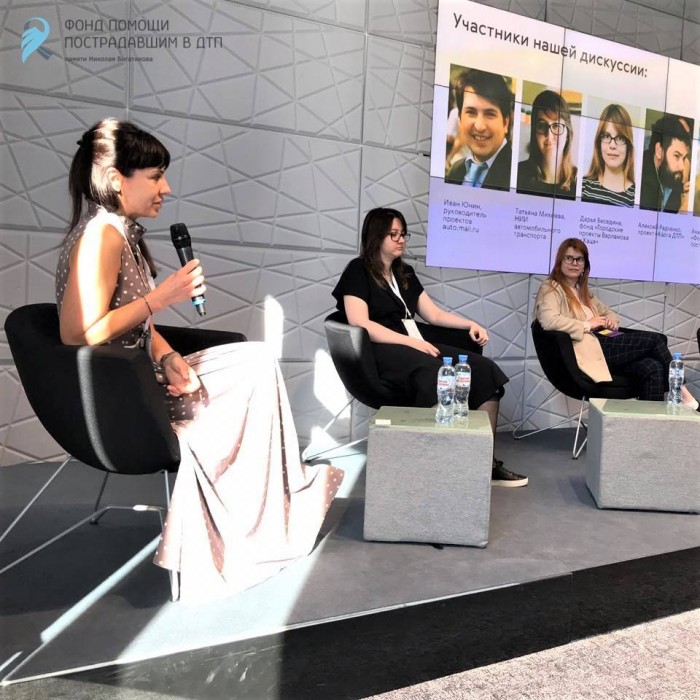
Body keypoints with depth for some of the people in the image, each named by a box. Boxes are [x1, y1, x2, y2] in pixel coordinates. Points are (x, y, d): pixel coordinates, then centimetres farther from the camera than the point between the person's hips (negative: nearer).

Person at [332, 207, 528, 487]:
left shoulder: (405, 273, 24)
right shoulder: (358, 271, 1)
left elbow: (434, 314, 23)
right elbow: (360, 324, -13)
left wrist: (471, 324, 6)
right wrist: (411, 342, -18)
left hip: (418, 346, 7)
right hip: (380, 352, -7)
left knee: (484, 371, -16)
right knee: (437, 375, -39)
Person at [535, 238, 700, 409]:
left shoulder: (583, 291, 26)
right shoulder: (551, 288, 1)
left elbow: (609, 312, 33)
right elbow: (548, 321, -19)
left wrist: (612, 320, 7)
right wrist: (587, 325, -13)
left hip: (599, 345, 8)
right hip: (586, 351, -8)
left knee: (652, 368, -18)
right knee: (654, 339, -12)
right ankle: (681, 392, 2)